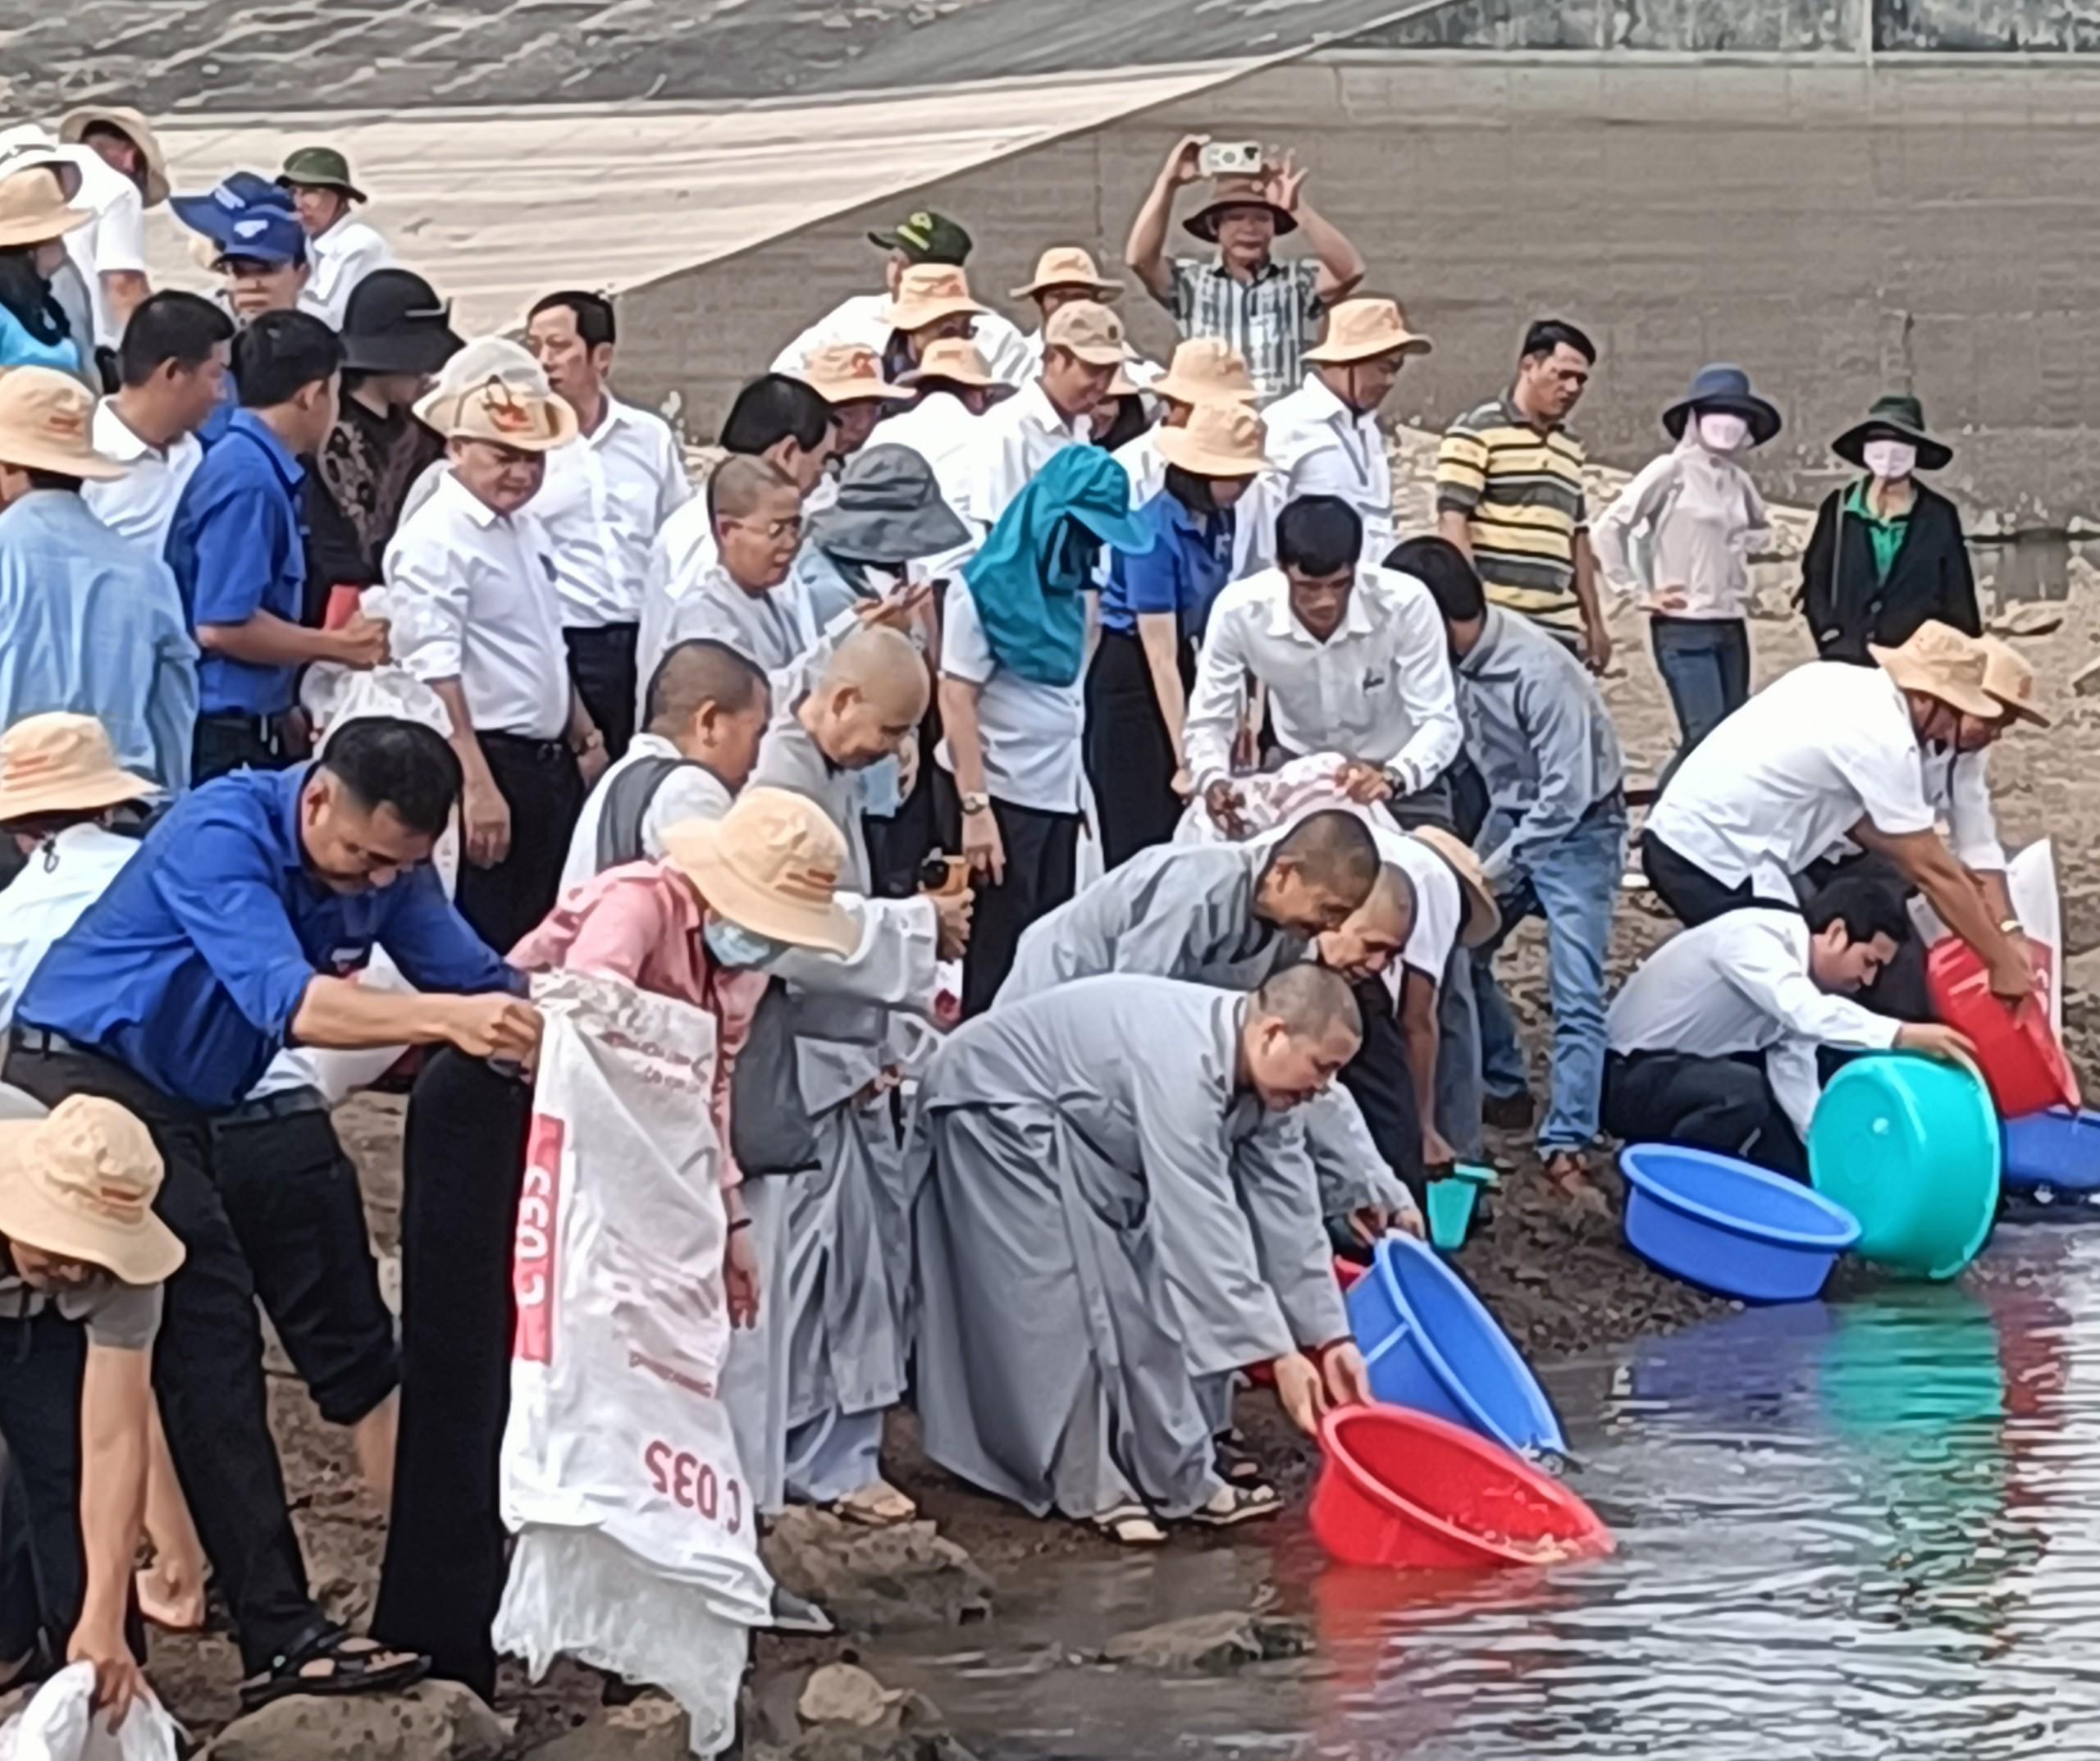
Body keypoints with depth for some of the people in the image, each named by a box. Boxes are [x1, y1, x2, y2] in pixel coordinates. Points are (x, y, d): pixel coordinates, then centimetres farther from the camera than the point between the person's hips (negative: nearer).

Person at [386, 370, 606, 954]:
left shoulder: (527, 528, 13)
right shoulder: (436, 539, -15)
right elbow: (434, 675, -21)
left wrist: (583, 736, 27)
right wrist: (477, 788, -26)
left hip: (550, 767, 9)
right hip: (492, 763, -9)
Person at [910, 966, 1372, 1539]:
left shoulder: (1260, 1070, -9)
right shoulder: (1183, 1062, -38)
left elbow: (1288, 1210, -4)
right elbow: (1203, 1224, -39)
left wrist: (1330, 1337, -8)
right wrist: (1276, 1354, -37)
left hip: (1081, 1134, 9)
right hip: (995, 1103, -9)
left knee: (1137, 1291, 6)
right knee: (1060, 1301, -12)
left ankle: (1177, 1478, 9)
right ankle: (1089, 1486, -2)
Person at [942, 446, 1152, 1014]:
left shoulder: (1070, 585, 11)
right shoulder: (985, 588, -9)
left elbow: (1072, 689, 14)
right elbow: (956, 699, -12)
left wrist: (1083, 796, 5)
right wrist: (974, 807, -18)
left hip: (1059, 797, 7)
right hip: (1002, 796, -7)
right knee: (997, 961, -1)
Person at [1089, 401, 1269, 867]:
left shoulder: (1221, 520, -1)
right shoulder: (1155, 532, -23)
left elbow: (1213, 619, 5)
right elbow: (1159, 655, -23)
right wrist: (1185, 759, -24)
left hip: (1186, 666, 7)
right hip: (1130, 677, -7)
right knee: (1145, 838, -4)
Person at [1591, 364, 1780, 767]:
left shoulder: (1737, 481, 11)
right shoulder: (1672, 472, -8)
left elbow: (1760, 529, 33)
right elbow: (1608, 529, -12)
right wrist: (1640, 593, -9)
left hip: (1732, 626, 7)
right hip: (1684, 627, -7)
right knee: (1707, 735, -17)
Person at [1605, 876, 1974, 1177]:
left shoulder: (1803, 978, 1)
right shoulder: (1753, 937, -26)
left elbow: (1796, 1084, 0)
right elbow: (1807, 1014, -44)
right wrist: (1905, 1035, -52)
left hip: (1692, 1076, 9)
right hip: (1628, 1076, -9)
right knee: (1744, 1091, -34)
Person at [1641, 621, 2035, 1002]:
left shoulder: (1843, 685, 11)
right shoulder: (1884, 736, -15)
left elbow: (1853, 818, 19)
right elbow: (1929, 869, -11)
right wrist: (2002, 960, -3)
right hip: (1717, 862, -9)